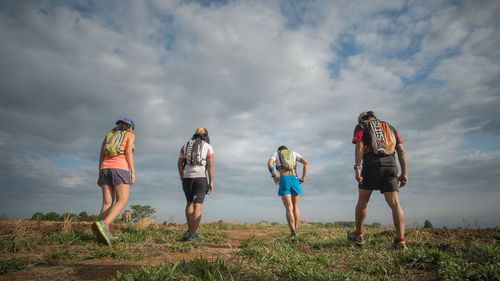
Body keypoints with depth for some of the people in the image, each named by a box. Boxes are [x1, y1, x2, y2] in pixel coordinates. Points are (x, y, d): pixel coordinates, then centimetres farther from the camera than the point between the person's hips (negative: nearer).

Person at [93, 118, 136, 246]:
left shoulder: (109, 135, 25)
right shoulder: (130, 135, 11)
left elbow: (101, 156, 16)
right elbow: (128, 152, -5)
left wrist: (100, 176, 15)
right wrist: (133, 172, -9)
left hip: (105, 169, 6)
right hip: (120, 169, -6)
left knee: (108, 203, 3)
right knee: (122, 201, -10)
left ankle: (105, 233, -10)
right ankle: (103, 225, -34)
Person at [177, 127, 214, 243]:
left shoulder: (185, 146, 15)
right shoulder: (208, 147, 5)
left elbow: (179, 163, 10)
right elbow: (210, 165, -5)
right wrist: (211, 182, -4)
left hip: (187, 178, 4)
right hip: (200, 178, -3)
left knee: (189, 203, 21)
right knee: (197, 207, -4)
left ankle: (190, 230, 13)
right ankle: (192, 235, -10)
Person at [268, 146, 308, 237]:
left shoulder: (276, 153, 17)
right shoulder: (293, 153, 23)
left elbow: (269, 163, -6)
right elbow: (306, 162, 5)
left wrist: (274, 176, 4)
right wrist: (303, 178, 5)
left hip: (283, 181, -2)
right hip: (295, 180, 2)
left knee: (289, 208, -5)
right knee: (295, 207, 17)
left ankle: (293, 233, -16)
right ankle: (296, 229, 16)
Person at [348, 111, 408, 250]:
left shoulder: (361, 126, 15)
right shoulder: (390, 128, 28)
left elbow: (359, 146, -4)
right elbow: (401, 151, 15)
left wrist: (357, 168, -12)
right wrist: (404, 173, 11)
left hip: (371, 165, -3)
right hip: (391, 165, 3)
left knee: (362, 201, 10)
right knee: (394, 203, -2)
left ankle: (358, 235, 19)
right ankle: (400, 241, -13)